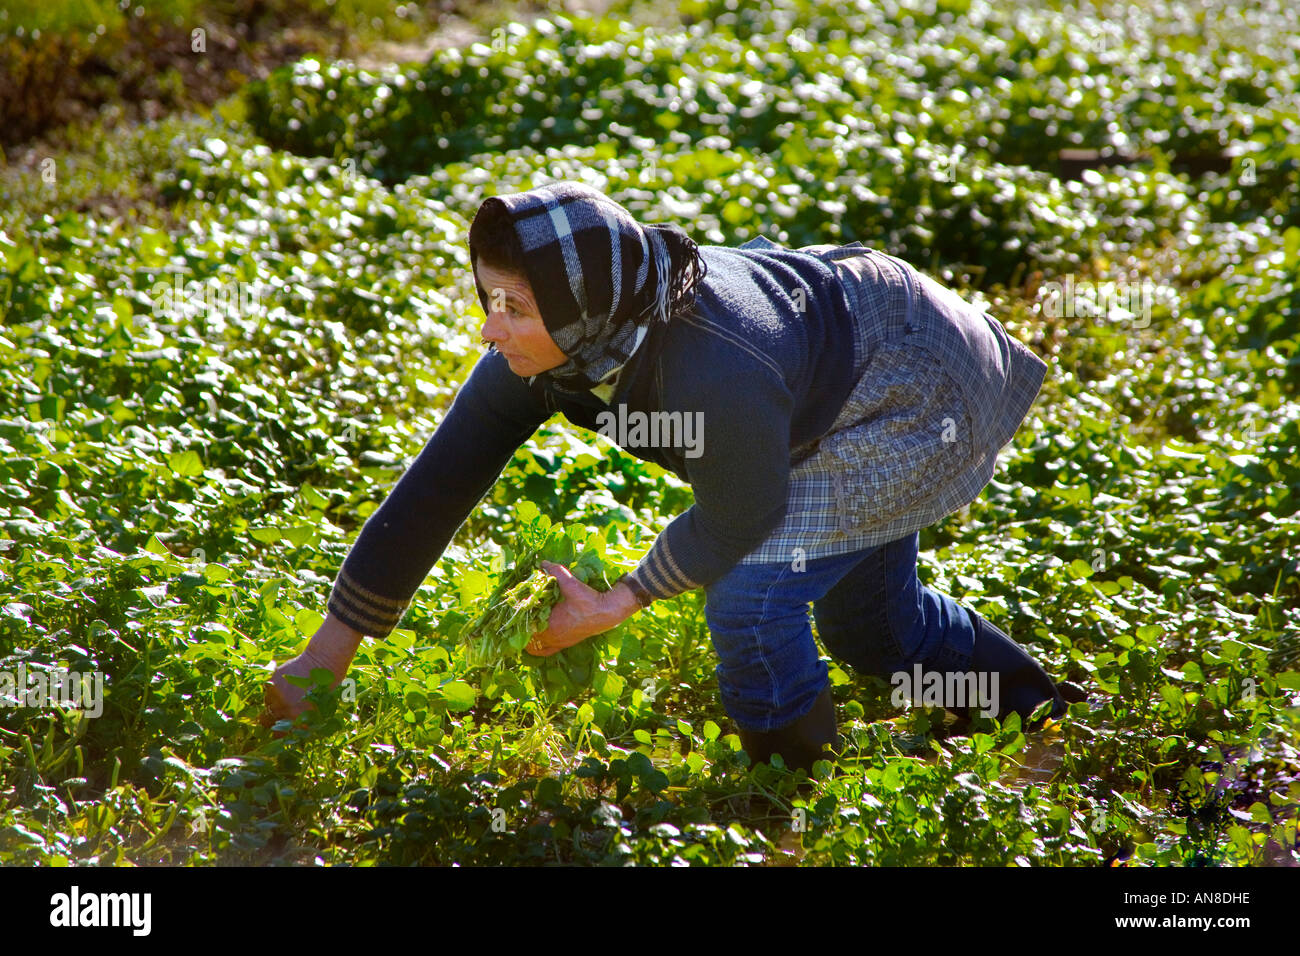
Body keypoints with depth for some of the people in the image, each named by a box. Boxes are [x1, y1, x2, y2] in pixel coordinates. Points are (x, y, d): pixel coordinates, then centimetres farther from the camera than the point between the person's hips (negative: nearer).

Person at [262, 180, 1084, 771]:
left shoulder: (717, 373, -44)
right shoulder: (535, 351, -23)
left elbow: (739, 519, -26)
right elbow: (435, 488, -17)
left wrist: (621, 604, -15)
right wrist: (325, 660, -14)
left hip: (922, 390, -8)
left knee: (748, 591, -20)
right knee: (869, 626, 24)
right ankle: (1043, 712, 48)